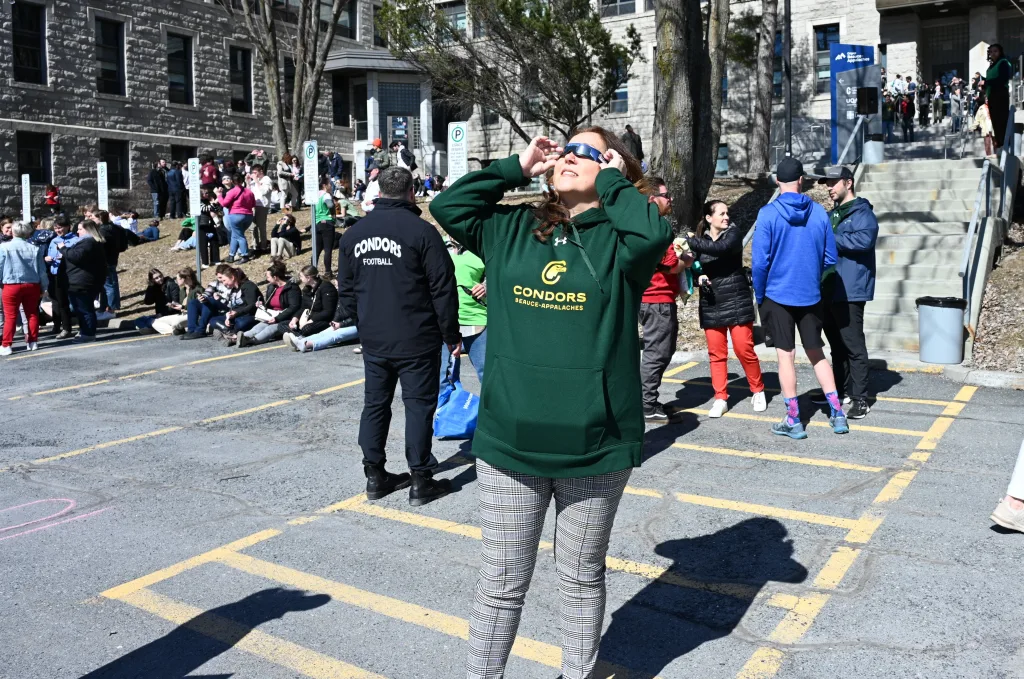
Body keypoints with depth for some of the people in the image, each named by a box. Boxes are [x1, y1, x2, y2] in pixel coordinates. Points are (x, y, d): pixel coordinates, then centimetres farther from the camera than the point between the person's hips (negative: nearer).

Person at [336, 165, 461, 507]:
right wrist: (451, 334, -3)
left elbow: (346, 286, 14)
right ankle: (421, 481, 6)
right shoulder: (421, 231, -12)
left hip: (373, 338, 5)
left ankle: (374, 475, 20)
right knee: (419, 404, 2)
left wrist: (343, 316, 30)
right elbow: (442, 288, -11)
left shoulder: (354, 233, 6)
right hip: (416, 339, -5)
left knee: (375, 403, 13)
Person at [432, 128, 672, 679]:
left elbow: (654, 233, -23)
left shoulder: (616, 239, -2)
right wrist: (515, 169, 4)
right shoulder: (514, 229, 8)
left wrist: (613, 179, -8)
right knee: (501, 583, 13)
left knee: (581, 578, 18)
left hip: (594, 444, -2)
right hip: (509, 441, 2)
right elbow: (447, 207, 4)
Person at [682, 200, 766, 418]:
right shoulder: (700, 240, 6)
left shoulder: (733, 234, -3)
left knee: (744, 349, -2)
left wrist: (691, 242, -27)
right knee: (716, 353, 4)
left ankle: (758, 391, 16)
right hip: (711, 305, 3)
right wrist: (699, 278, -12)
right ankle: (721, 398, 12)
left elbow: (722, 248, -26)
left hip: (737, 301, -3)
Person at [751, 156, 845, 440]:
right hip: (811, 296, 3)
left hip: (778, 295, -3)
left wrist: (759, 296, 1)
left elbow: (760, 262, -13)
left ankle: (793, 421, 10)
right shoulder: (819, 212, -2)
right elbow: (830, 258, 3)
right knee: (816, 354, 16)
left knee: (786, 355, 5)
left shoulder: (768, 214, -12)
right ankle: (837, 414, 16)